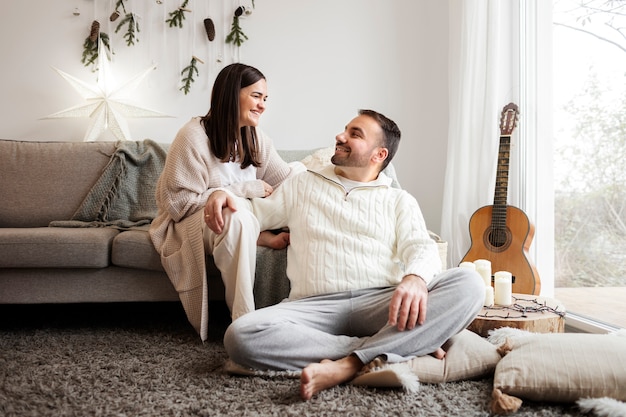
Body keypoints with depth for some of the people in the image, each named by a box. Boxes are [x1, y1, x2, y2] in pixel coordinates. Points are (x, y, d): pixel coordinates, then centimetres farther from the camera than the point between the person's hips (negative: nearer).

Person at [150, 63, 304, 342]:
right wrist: (246, 189, -18)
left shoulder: (255, 138, 6)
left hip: (237, 220, 7)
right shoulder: (194, 137, -15)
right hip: (192, 224, -7)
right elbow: (180, 202, -19)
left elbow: (288, 179, -6)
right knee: (237, 217, -41)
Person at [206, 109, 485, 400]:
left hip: (382, 303, 0)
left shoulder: (399, 200, 18)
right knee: (241, 336, -30)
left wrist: (415, 278, -23)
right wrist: (230, 198, 3)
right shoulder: (302, 185, 25)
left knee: (469, 284, -26)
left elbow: (421, 247, 2)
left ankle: (349, 365, -32)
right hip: (315, 307, 1)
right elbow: (257, 212, 28)